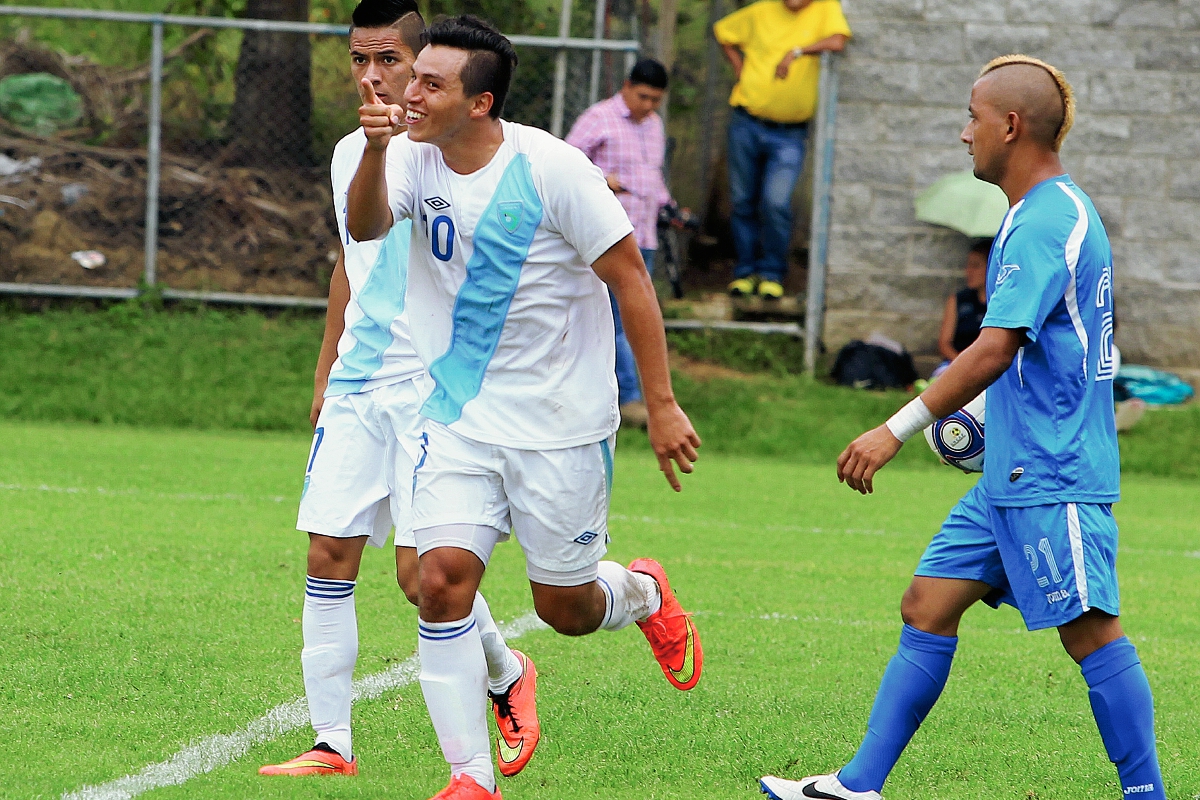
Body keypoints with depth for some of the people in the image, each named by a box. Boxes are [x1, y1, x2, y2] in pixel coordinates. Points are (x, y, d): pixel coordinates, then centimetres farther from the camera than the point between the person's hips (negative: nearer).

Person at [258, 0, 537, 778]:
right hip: (358, 385, 6)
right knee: (329, 554, -2)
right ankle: (333, 743, 3)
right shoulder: (350, 153, 12)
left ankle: (507, 674, 19)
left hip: (434, 386, -6)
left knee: (421, 569, -9)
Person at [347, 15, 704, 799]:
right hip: (460, 417, 3)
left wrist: (661, 406, -11)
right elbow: (365, 228, -24)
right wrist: (375, 149, -43)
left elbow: (630, 277, -11)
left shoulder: (551, 168, -17)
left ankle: (642, 594, 43)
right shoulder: (414, 160, -5)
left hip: (561, 423, -3)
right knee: (443, 580, -13)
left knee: (564, 609, 6)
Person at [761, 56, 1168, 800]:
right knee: (927, 607, 8)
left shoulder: (1047, 222, -17)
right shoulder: (1056, 211, 17)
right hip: (1013, 472, 11)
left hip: (1051, 475, -11)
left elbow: (995, 349, -23)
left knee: (1091, 633, -8)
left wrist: (898, 430, -22)